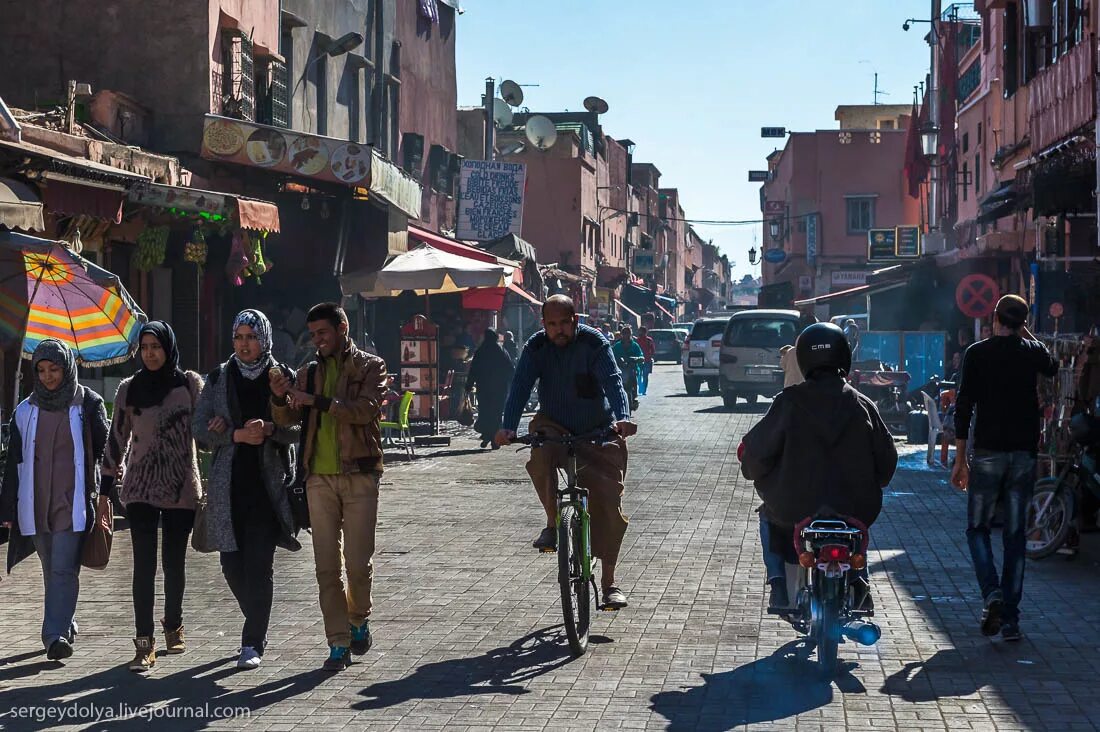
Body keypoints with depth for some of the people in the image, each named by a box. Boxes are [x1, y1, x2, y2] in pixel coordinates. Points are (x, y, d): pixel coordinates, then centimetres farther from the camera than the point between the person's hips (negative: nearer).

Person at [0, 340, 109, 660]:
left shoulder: (88, 404, 1)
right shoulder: (26, 410, 9)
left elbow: (104, 450, 5)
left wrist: (104, 492, 0)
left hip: (73, 502, -4)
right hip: (36, 502, 4)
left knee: (64, 569, -13)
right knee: (52, 570, 10)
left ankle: (56, 634, -18)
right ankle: (66, 626, 24)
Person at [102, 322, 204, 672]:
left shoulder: (190, 383, 1)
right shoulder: (129, 389, 5)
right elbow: (117, 438, 10)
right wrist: (106, 483, 8)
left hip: (182, 487, 0)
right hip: (141, 488, 0)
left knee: (174, 561, 8)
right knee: (144, 564, -7)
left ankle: (174, 625, 30)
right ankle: (144, 642, -8)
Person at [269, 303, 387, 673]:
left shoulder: (370, 367, 4)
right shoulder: (308, 373, 15)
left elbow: (368, 409, -14)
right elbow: (287, 418, 6)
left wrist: (318, 401, -21)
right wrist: (280, 397, -16)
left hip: (359, 475, -3)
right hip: (319, 476, 3)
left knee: (359, 561, -3)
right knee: (327, 565, 0)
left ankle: (358, 620, 25)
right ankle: (338, 643, 6)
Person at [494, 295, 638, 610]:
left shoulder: (594, 343, -15)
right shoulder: (536, 347, -8)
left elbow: (613, 381, -27)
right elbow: (520, 387, -17)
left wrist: (622, 418, -46)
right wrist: (508, 428, -33)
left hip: (597, 431, -1)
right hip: (554, 426, 2)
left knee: (608, 501, -9)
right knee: (541, 454, -34)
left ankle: (609, 581, 2)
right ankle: (552, 523, -14)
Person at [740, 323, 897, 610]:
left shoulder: (788, 403, -9)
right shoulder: (862, 405, -2)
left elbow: (757, 452, -6)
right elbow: (887, 460, 4)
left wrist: (753, 471, 17)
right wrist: (868, 488, 24)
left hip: (796, 511, -2)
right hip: (855, 510, 2)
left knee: (769, 517, 32)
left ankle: (778, 582, 15)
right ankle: (860, 579, 19)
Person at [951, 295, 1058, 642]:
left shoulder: (977, 353, -4)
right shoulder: (1032, 351, 4)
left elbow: (964, 407, -7)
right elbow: (1052, 367, 30)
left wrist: (960, 460, -2)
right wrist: (1028, 336, 30)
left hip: (988, 453, -2)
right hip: (1025, 453, 2)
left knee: (978, 528, 10)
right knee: (1015, 535, 7)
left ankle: (992, 594, -14)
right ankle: (1010, 619, 6)